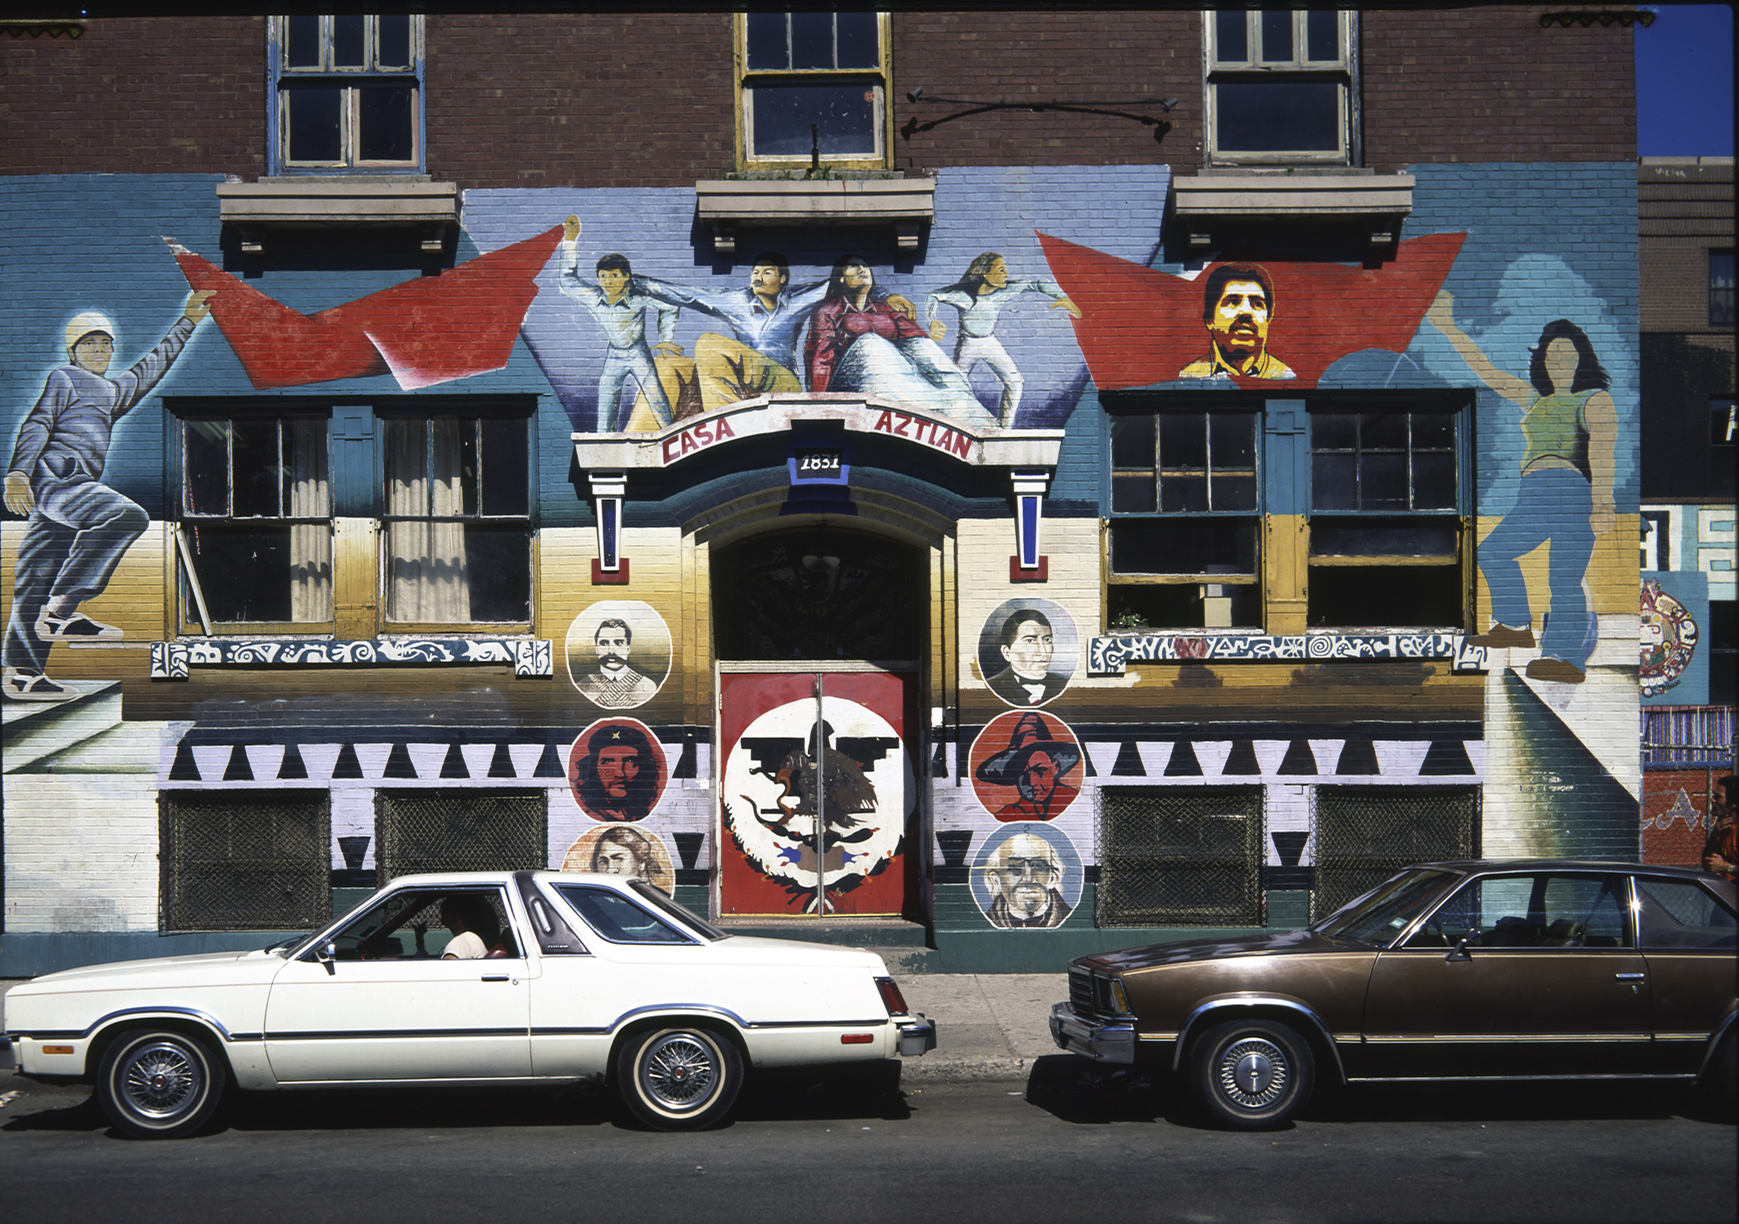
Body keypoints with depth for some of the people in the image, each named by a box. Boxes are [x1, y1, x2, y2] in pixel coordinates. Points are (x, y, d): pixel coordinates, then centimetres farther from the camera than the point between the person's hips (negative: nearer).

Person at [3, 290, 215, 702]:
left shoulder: (112, 391, 30)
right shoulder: (64, 379, 8)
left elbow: (151, 366, 43)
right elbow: (36, 425, -4)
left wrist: (188, 320, 49)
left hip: (70, 490, 9)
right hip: (55, 479, -9)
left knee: (37, 582, 5)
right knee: (126, 515, -30)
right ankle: (60, 610, -33)